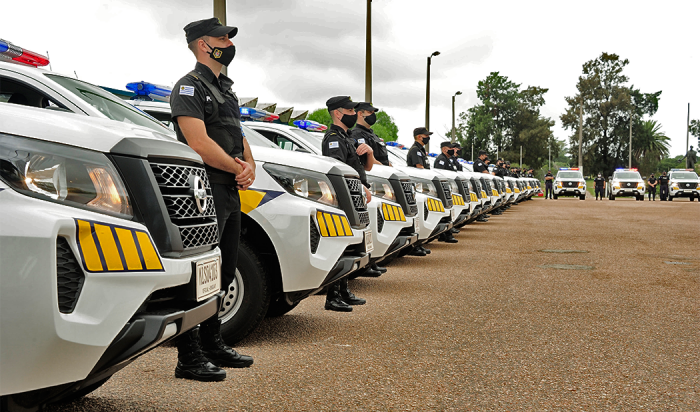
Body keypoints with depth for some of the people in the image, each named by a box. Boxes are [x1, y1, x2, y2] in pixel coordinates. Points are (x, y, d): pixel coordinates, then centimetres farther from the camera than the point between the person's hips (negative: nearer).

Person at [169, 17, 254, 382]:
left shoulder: (224, 88, 23)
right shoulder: (190, 87, -6)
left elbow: (238, 135, 22)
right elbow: (199, 142, -18)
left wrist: (250, 166, 1)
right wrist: (238, 168, -8)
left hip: (231, 193, 10)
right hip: (206, 191, -10)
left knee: (223, 273, 14)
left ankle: (212, 345, 27)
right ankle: (189, 359, -1)